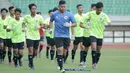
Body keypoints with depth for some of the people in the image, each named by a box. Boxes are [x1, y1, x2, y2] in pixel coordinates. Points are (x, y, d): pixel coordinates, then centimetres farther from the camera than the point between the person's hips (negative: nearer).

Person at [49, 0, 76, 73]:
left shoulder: (69, 14, 0)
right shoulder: (54, 14, 3)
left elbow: (75, 24, -1)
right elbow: (51, 21, 22)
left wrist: (70, 25, -20)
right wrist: (50, 28, 10)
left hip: (66, 35, 2)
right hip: (58, 35, -2)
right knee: (60, 50, -13)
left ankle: (59, 62, 33)